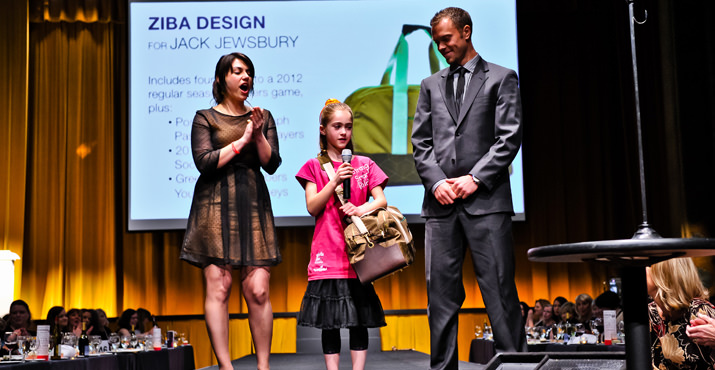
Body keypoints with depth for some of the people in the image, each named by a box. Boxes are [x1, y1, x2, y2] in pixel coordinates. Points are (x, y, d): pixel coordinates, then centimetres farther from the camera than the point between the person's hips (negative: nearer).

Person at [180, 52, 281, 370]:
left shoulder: (262, 117, 17)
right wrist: (242, 140, -6)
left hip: (253, 206, 2)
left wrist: (259, 135, -8)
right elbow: (205, 162, -6)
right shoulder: (205, 118, 8)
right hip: (216, 207, -2)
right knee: (218, 286, -8)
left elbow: (271, 164, 7)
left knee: (258, 290, -5)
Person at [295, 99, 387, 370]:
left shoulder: (365, 164, 11)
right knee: (330, 320, 1)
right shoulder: (314, 167, 7)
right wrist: (335, 181, -13)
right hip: (327, 253, -1)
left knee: (359, 318, 2)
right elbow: (312, 207, -2)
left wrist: (360, 210, -15)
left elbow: (381, 200, 3)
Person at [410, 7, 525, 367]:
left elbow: (510, 138, 0)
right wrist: (437, 182, -3)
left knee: (500, 293, -4)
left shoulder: (501, 78, 8)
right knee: (441, 294, 4)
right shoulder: (430, 85, 19)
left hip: (486, 200, -3)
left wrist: (474, 179, -9)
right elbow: (421, 142, 14)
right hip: (441, 203, 4)